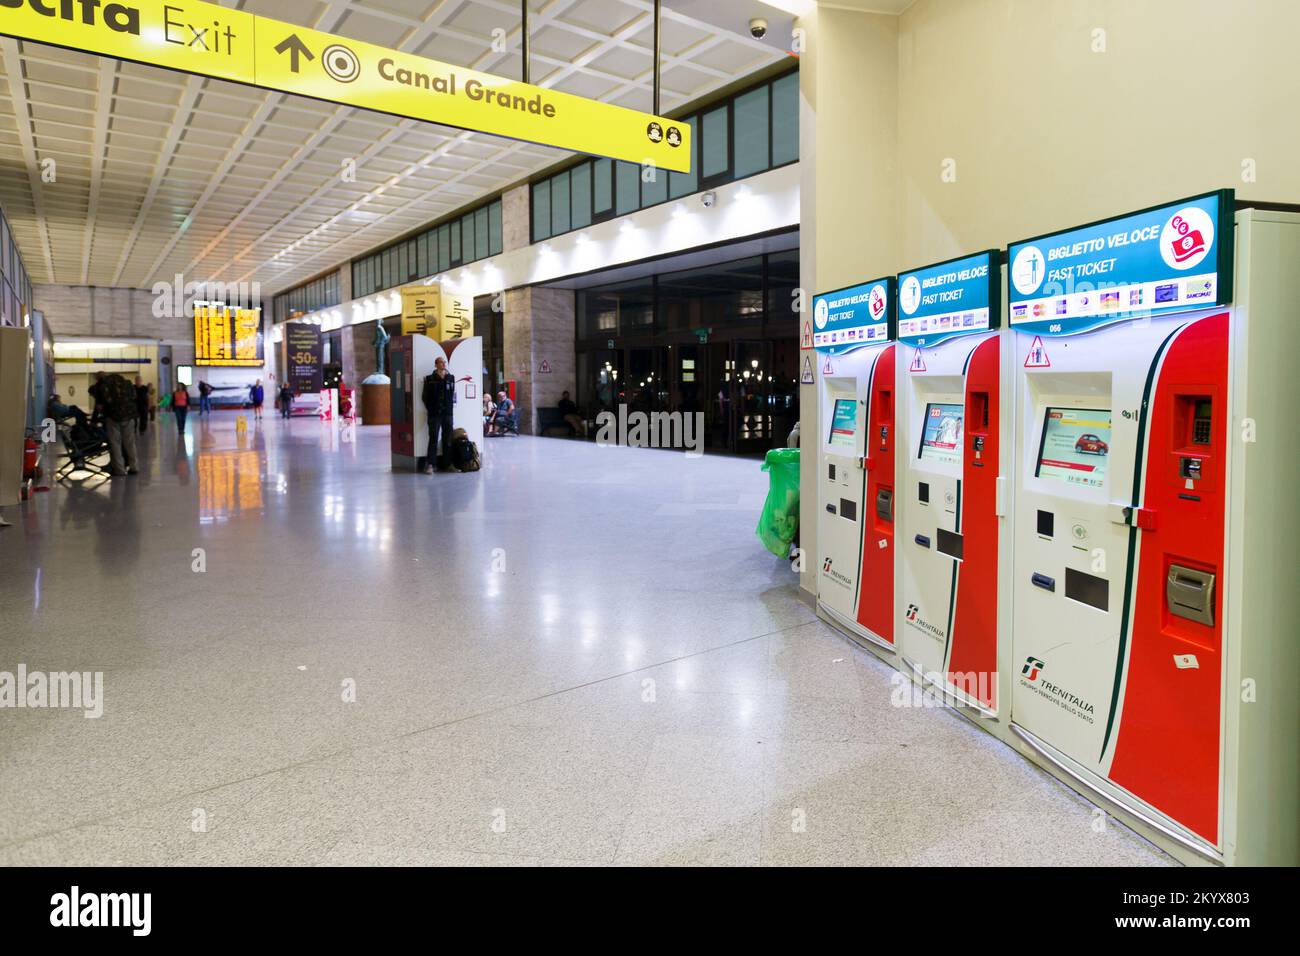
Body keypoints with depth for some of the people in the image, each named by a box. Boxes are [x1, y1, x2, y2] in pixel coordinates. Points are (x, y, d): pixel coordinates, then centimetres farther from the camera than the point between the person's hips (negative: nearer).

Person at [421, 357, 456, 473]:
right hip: (434, 414, -3)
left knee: (448, 440, 6)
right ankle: (429, 465, -4)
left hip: (448, 413, 3)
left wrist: (452, 406, 8)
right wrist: (430, 408, -1)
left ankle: (447, 464, 13)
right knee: (433, 439, -5)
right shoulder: (429, 379, 0)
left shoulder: (451, 378, 9)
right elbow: (424, 396, 3)